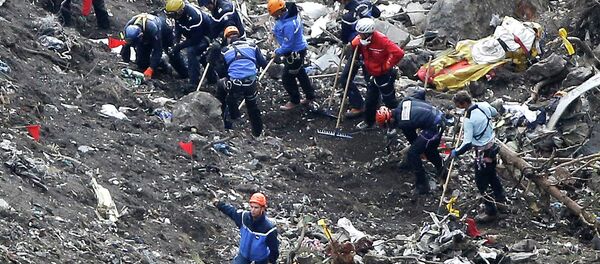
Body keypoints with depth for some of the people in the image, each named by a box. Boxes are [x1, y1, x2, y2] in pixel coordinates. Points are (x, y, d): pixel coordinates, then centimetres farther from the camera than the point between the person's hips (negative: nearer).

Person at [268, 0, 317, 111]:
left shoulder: (288, 24, -36)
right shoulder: (289, 13, -7)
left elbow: (288, 45, -29)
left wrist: (278, 52, -16)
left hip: (295, 54, -10)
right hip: (299, 49, 10)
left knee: (287, 77, 6)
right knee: (300, 73, 25)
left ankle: (294, 101, 24)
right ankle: (310, 96, 41)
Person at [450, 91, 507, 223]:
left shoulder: (469, 119, -29)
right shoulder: (484, 105, -8)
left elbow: (467, 144, -28)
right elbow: (495, 113, 16)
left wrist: (456, 152, -12)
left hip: (483, 152, -8)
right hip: (493, 146, 8)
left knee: (481, 183, 6)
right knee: (492, 175, 30)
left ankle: (491, 212, 14)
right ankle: (500, 198, 48)